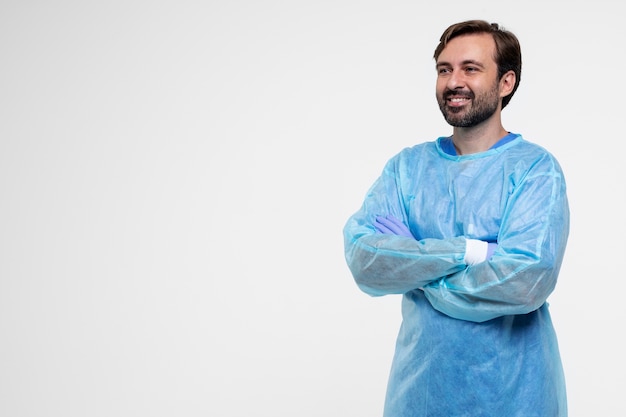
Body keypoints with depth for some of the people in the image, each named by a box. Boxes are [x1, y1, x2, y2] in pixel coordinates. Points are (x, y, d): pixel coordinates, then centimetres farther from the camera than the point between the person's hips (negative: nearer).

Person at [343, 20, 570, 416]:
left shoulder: (535, 168, -10)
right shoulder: (406, 166, 1)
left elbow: (525, 281, -24)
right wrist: (467, 251, -21)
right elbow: (363, 260, -12)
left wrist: (411, 266, -14)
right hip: (418, 384, 3)